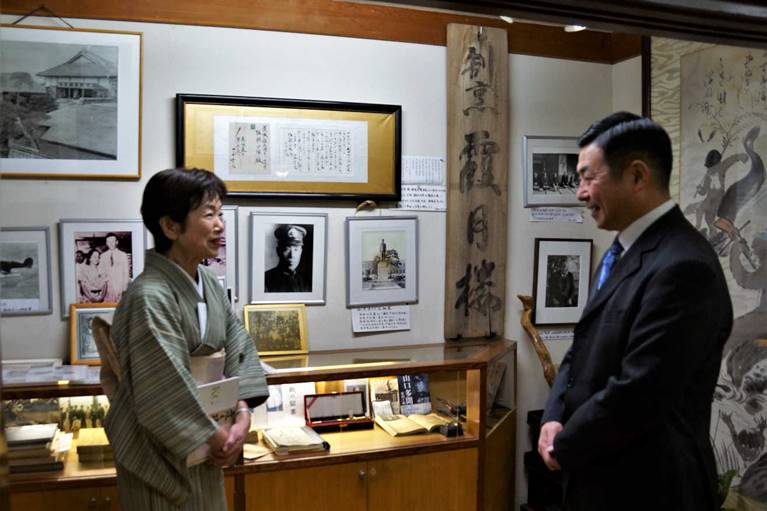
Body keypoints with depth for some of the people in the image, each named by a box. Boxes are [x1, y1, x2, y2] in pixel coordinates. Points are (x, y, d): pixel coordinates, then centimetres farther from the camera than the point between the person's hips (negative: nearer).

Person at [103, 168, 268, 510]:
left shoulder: (208, 283, 1)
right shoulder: (149, 298, -25)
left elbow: (238, 347, 3)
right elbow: (167, 395, -25)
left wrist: (243, 415, -10)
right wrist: (219, 439, -13)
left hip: (203, 445, 8)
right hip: (161, 453, -7)